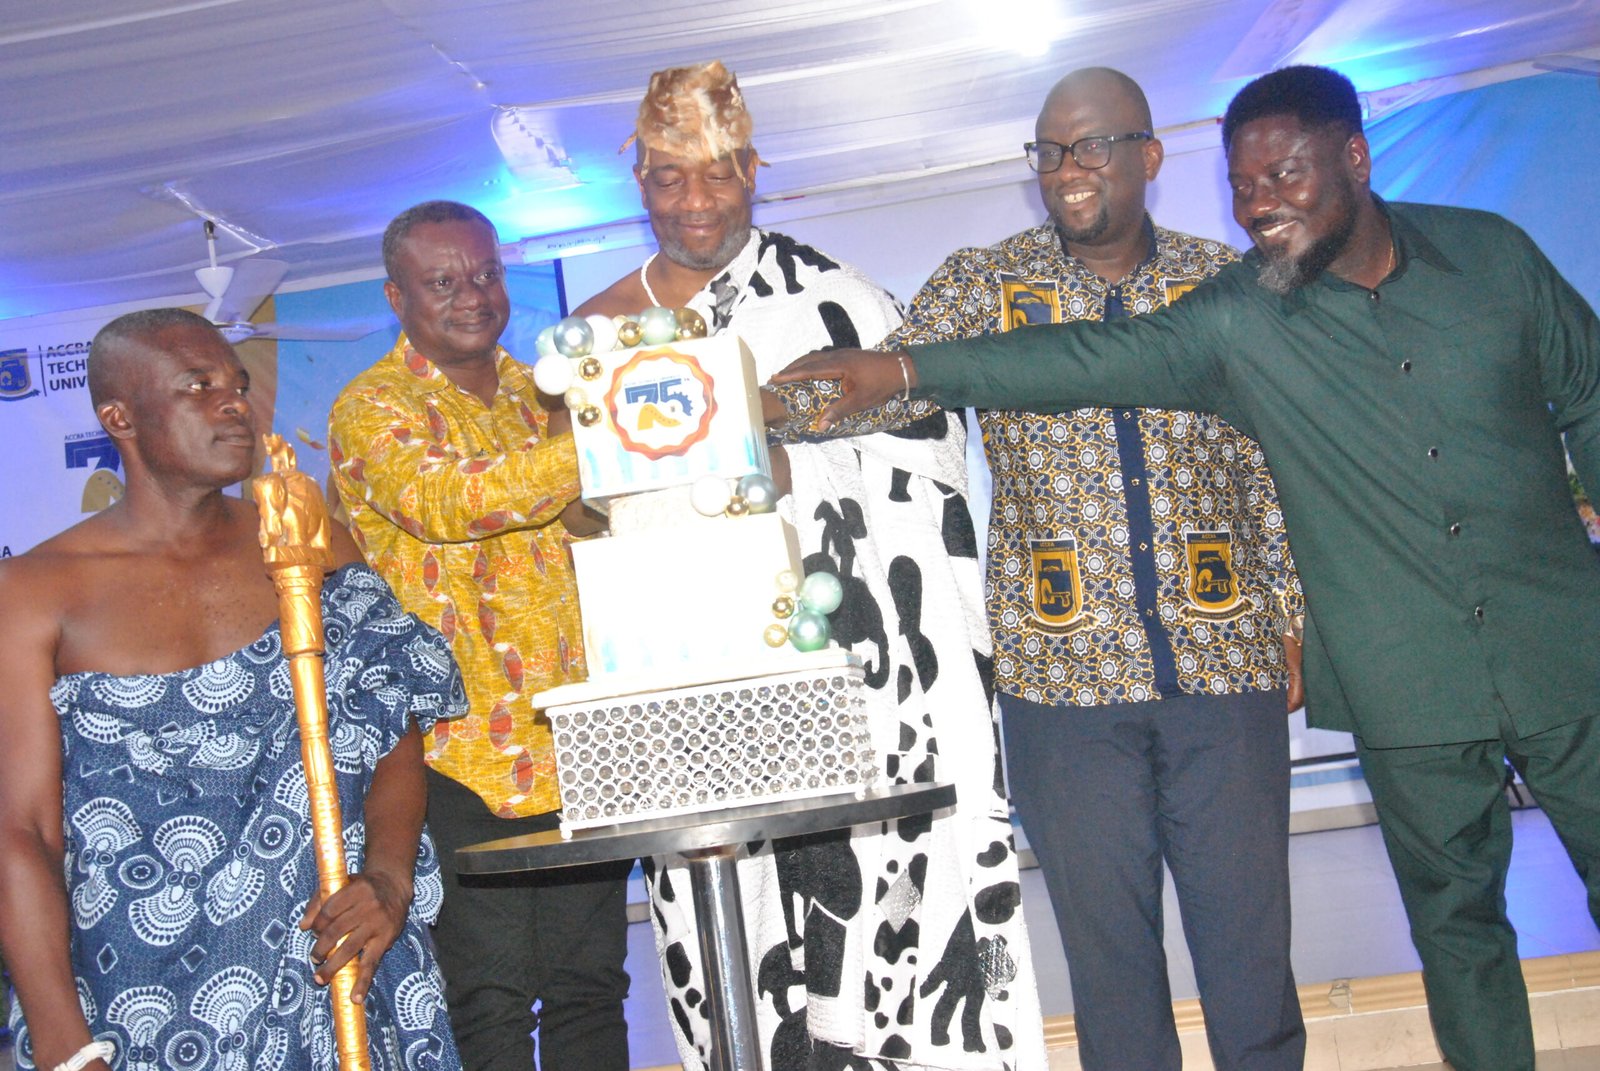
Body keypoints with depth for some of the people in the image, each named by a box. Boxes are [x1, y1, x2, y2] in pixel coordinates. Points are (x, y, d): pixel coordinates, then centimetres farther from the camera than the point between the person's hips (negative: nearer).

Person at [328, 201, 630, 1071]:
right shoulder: (373, 410, -3)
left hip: (580, 738, 5)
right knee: (491, 1001, 1)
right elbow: (452, 501, -24)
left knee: (589, 987, 12)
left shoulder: (542, 395, 16)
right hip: (467, 746, -5)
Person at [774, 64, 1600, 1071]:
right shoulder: (1236, 319, -7)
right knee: (1455, 921, 11)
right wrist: (907, 368, -23)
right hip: (1409, 692, -1)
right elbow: (1088, 357, -15)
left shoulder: (1492, 252, -1)